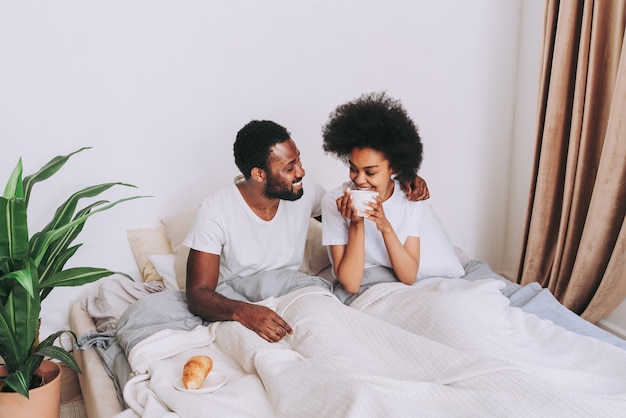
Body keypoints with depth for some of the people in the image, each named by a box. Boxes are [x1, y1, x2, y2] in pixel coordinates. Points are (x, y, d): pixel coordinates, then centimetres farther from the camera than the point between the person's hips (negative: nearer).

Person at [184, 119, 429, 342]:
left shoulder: (306, 194, -2)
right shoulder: (215, 212, -15)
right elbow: (198, 295, -18)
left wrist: (406, 184, -3)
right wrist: (242, 311, -42)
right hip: (232, 309, -4)